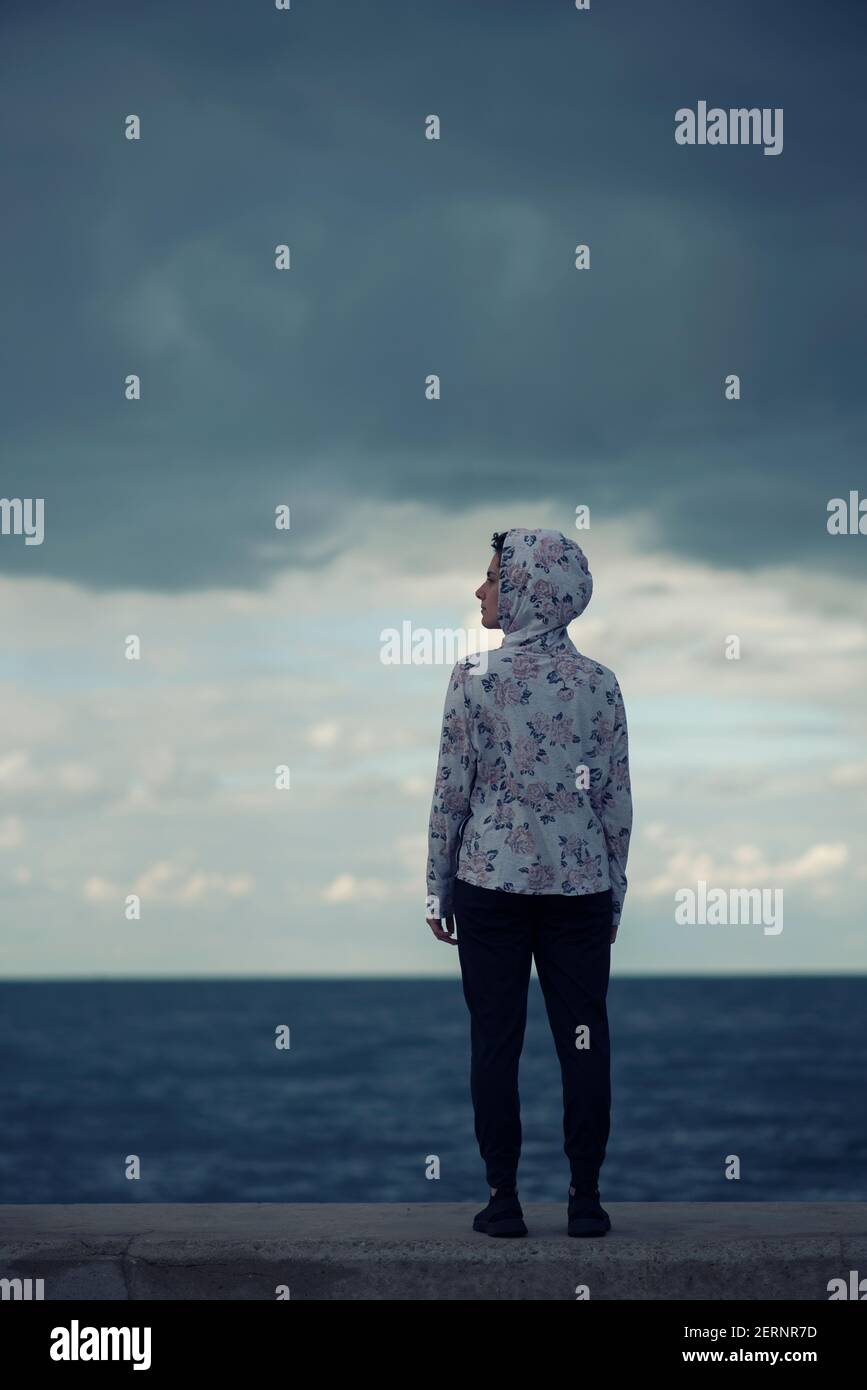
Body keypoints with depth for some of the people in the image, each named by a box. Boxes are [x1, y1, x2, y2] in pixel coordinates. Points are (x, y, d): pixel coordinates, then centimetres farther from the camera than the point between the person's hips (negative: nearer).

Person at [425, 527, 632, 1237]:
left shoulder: (475, 679, -7)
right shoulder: (600, 683, 0)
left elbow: (452, 790, -4)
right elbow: (617, 799, 3)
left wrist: (439, 888, 5)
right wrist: (615, 891, 13)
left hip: (491, 881, -2)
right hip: (581, 885, 2)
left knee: (496, 1040, 4)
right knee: (584, 1040, 6)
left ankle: (504, 1199, 6)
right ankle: (586, 1199, 7)